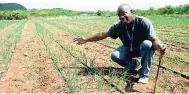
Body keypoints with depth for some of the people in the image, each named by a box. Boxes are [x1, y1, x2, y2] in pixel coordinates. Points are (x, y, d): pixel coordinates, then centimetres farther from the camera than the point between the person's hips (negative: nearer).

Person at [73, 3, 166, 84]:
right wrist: (86, 39, -8)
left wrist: (160, 46, -60)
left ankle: (144, 74, -17)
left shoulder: (143, 22, -28)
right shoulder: (118, 26, -17)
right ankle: (135, 65, 4)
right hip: (129, 49, 3)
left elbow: (154, 39, -36)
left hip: (143, 48, -3)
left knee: (147, 44, -37)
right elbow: (103, 34, -7)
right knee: (114, 56, -22)